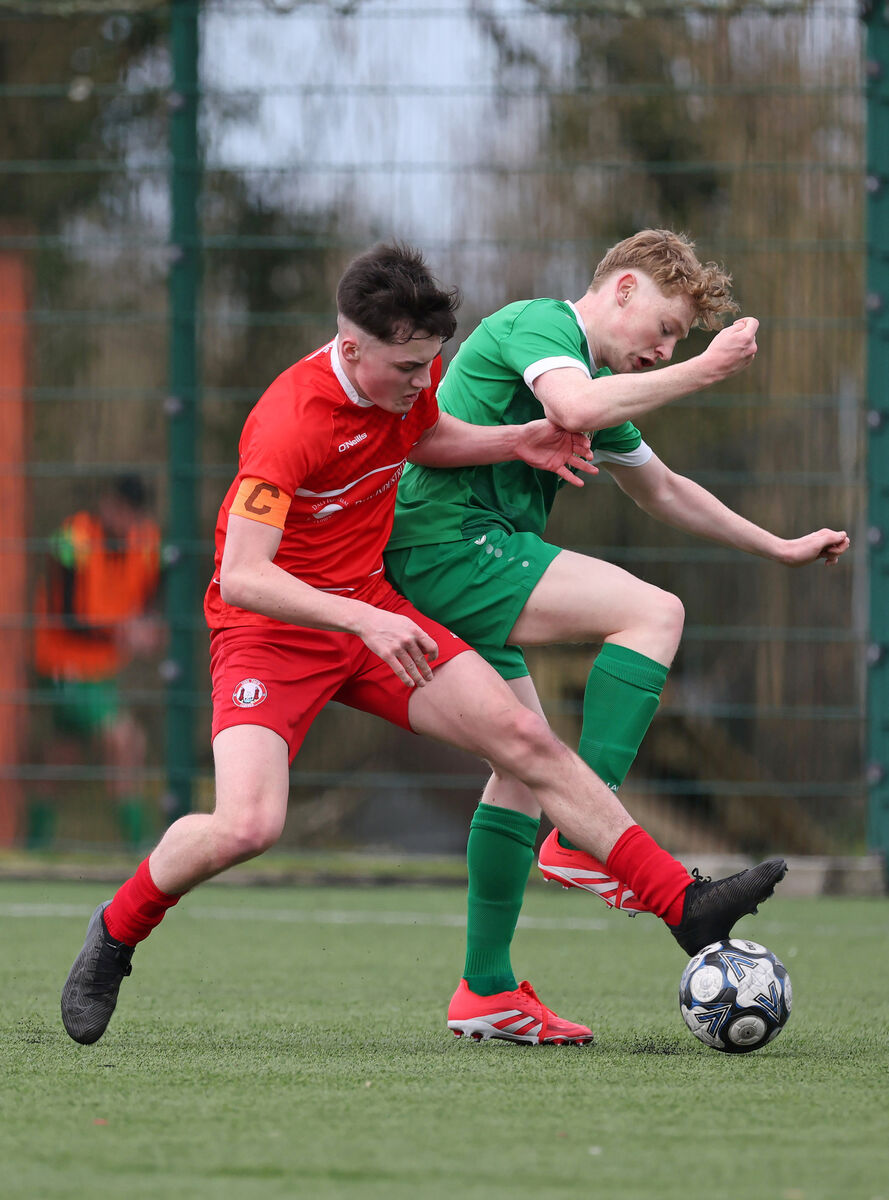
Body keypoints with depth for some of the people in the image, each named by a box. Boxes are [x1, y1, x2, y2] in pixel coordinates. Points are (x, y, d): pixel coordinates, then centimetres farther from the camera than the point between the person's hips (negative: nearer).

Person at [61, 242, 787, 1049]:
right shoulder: (292, 422, -29)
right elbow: (242, 577, -33)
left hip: (373, 612, 7)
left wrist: (516, 443, 5)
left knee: (526, 739, -4)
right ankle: (115, 935, 2)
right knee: (247, 826, -25)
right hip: (271, 630, -7)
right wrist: (364, 621, -42)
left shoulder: (414, 377, -5)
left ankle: (685, 906, 0)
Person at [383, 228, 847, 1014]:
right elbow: (575, 408, -27)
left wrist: (780, 549, 39)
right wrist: (702, 372, -20)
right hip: (449, 538, -10)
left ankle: (488, 989, 13)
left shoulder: (601, 378, 24)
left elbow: (662, 490, 37)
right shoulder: (540, 324, -5)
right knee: (654, 613, -17)